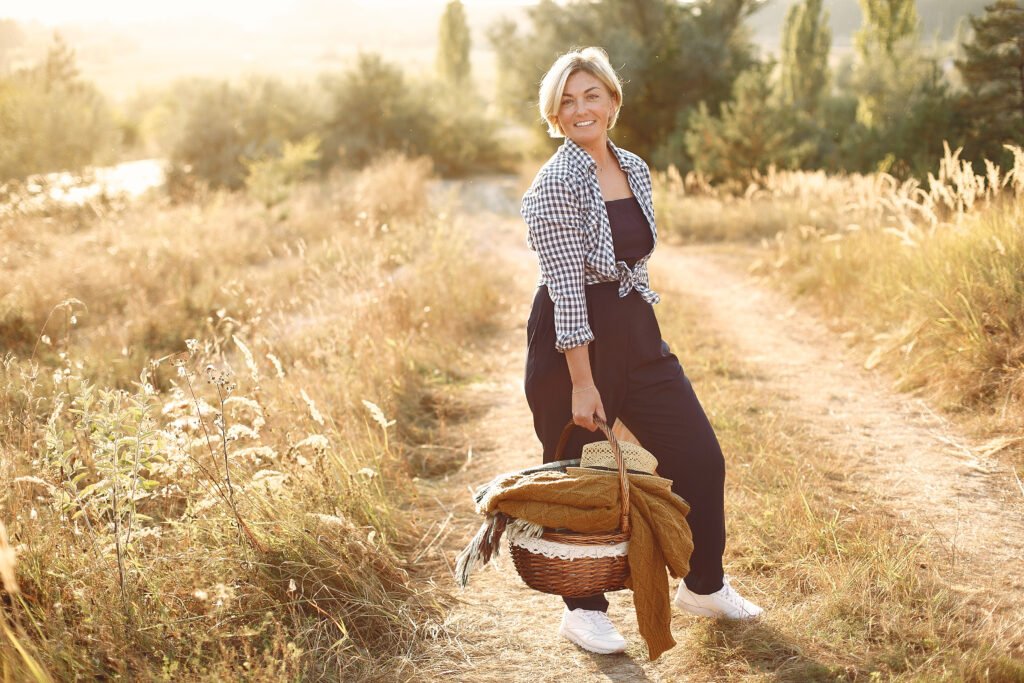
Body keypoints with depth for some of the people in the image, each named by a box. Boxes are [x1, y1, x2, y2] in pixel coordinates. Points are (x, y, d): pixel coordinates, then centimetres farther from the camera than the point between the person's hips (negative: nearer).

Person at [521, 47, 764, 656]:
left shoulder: (635, 170, 7)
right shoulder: (555, 186, -15)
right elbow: (565, 288, -19)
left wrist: (639, 325, 18)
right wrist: (582, 382, -21)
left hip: (638, 330, 7)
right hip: (572, 338, -7)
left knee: (700, 456, 8)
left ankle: (704, 586, 29)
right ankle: (584, 610, 25)